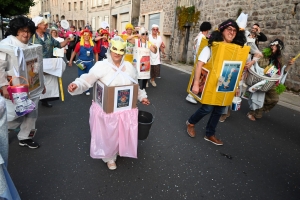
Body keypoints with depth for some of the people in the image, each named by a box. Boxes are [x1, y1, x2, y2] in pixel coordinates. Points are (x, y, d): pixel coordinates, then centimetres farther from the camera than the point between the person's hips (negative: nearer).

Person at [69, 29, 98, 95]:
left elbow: (96, 53, 9)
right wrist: (70, 61, 2)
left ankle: (87, 90, 22)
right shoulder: (79, 44, -4)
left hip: (90, 63, 2)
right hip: (81, 63, -2)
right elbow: (74, 52, 2)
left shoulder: (92, 44, 0)